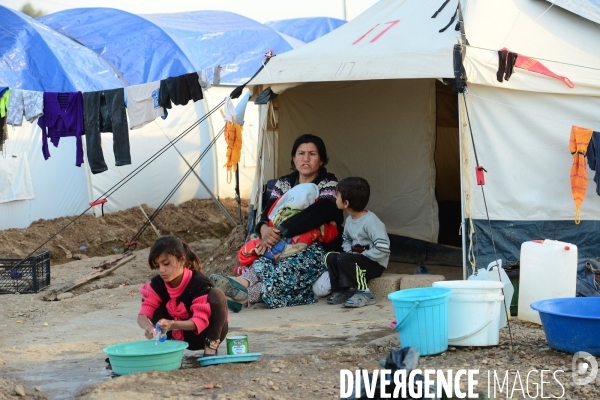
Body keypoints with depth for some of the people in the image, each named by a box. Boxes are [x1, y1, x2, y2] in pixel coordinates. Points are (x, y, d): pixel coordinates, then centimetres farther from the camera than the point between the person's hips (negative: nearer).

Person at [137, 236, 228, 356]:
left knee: (216, 294, -32)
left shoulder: (199, 283, -26)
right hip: (182, 337, 4)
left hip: (204, 332, -4)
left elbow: (200, 321, -31)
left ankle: (211, 346, -21)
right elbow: (143, 314, -19)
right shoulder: (157, 284, -11)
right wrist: (149, 327, -45)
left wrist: (172, 325, -48)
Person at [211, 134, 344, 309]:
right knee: (267, 257, -32)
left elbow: (317, 213, -21)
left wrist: (280, 232, -29)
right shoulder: (283, 183, 14)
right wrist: (265, 229, -24)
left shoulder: (328, 184, -2)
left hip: (319, 248, -5)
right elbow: (268, 212, 3)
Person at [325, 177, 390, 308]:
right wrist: (349, 250, 1)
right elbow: (346, 239, 23)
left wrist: (362, 255, -20)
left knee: (343, 258, -28)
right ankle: (342, 292, -2)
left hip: (376, 264, -9)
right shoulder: (350, 220, 6)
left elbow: (382, 249, -28)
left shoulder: (371, 221, -22)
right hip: (358, 259, 9)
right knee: (330, 257, -8)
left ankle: (364, 293, -22)